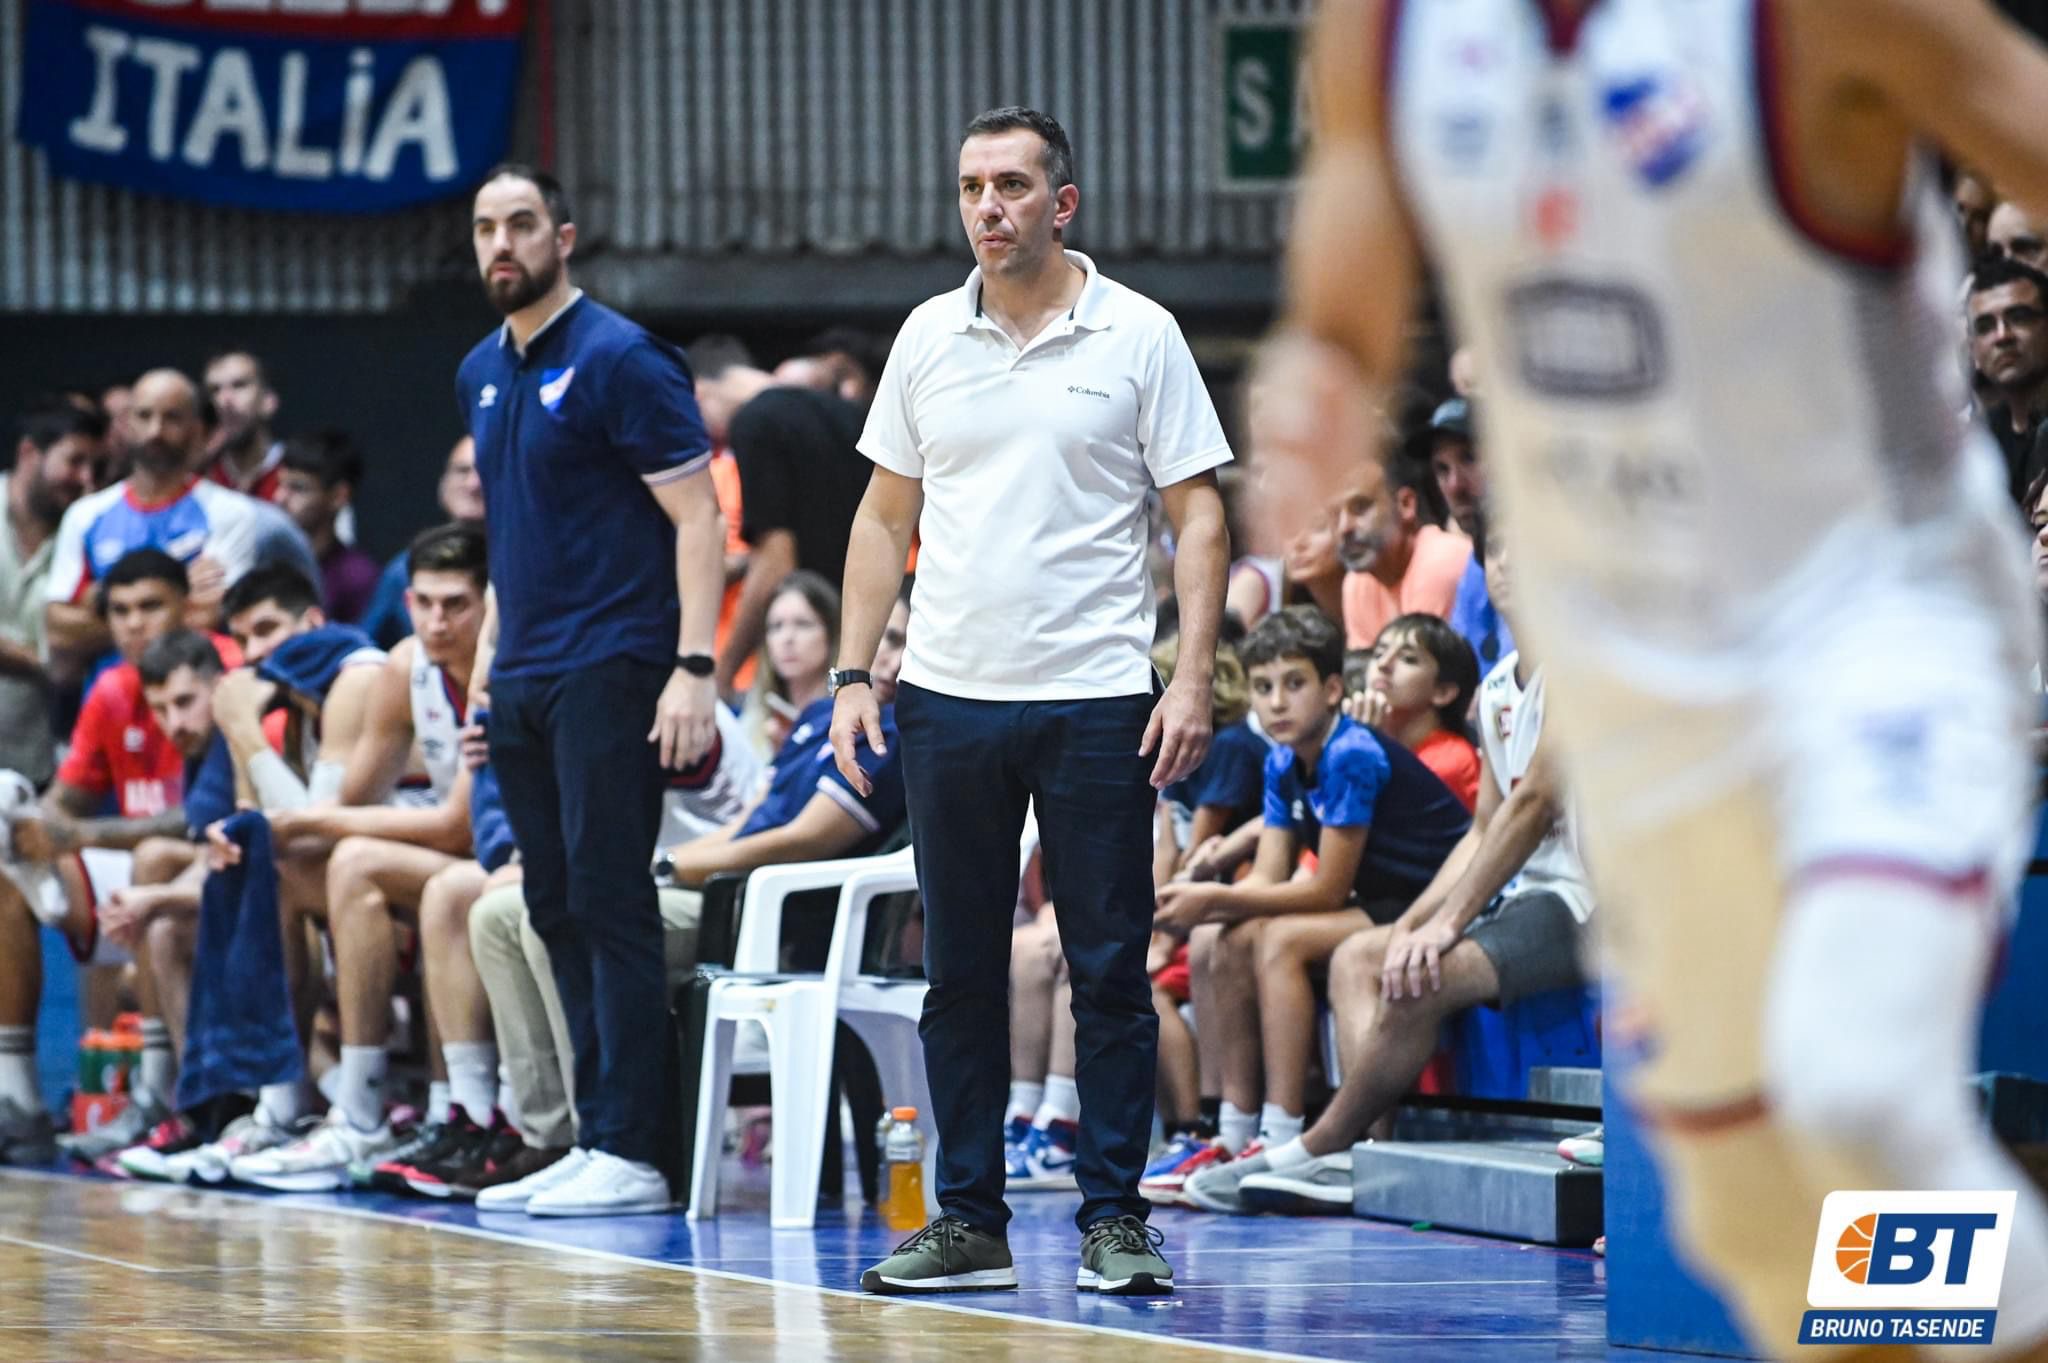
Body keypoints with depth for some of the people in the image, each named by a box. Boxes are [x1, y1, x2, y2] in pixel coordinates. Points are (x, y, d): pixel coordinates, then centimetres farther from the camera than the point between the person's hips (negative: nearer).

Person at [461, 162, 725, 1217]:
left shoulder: (619, 360, -8)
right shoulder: (481, 375, 15)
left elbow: (697, 517, -12)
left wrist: (694, 669, -19)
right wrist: (490, 653, 17)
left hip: (609, 672, -8)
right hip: (521, 683, 8)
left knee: (609, 902, -9)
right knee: (556, 910, 7)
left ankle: (630, 1152, -9)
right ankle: (589, 1135, 11)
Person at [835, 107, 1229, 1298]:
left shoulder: (1139, 337, -1)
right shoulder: (928, 338, 9)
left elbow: (1200, 516, -1)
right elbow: (886, 517, 14)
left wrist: (1195, 678, -11)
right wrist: (855, 673, 6)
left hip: (1097, 700, -3)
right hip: (948, 697, 3)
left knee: (1110, 968, -2)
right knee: (960, 973, 5)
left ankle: (1116, 1220, 4)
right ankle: (969, 1222, 11)